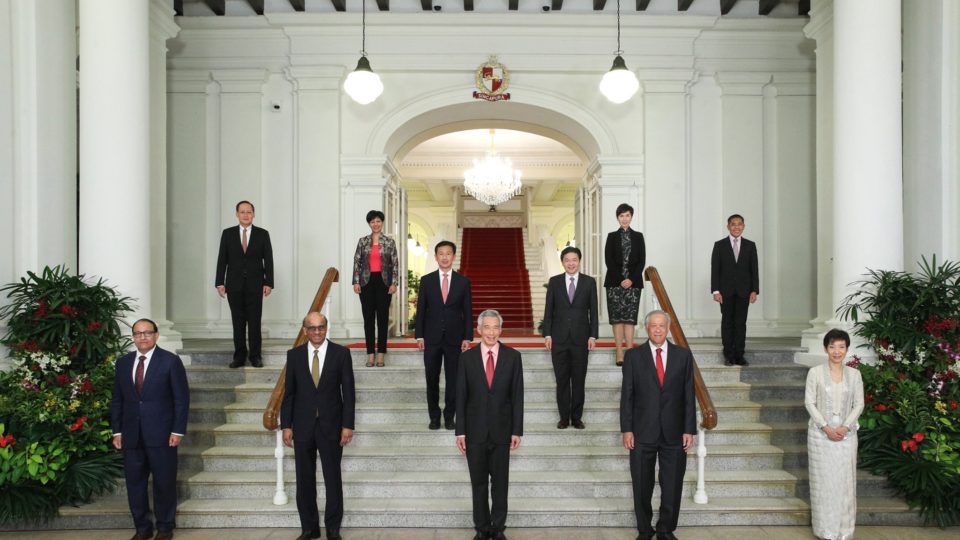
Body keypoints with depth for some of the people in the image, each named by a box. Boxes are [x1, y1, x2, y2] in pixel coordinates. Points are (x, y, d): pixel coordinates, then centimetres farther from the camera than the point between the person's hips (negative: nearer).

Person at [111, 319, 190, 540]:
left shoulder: (170, 361, -3)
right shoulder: (123, 362, 9)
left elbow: (182, 398, -4)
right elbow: (117, 400, 12)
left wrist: (178, 430, -10)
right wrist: (117, 431, 6)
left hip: (161, 434, -4)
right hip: (131, 435, 4)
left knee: (164, 482, 4)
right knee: (134, 482, 8)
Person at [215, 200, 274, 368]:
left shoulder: (262, 234, 5)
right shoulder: (228, 234, 7)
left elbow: (268, 260, 3)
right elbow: (222, 259, 6)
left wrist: (268, 283, -4)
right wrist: (220, 283, -1)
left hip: (255, 285, -1)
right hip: (234, 285, 1)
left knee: (254, 321, 0)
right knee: (238, 321, 4)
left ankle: (255, 356, 7)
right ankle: (239, 356, 10)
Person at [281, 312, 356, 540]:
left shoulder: (341, 353, -2)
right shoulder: (294, 355, 4)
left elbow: (348, 391, -2)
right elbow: (289, 393, 5)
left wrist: (347, 425, -7)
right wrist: (286, 425, 0)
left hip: (331, 425, -2)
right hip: (302, 425, 2)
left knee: (333, 478, 4)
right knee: (304, 479, 7)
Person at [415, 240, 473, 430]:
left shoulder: (463, 281, 3)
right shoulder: (426, 280, 4)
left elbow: (467, 312, 3)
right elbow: (421, 309, 4)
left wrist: (468, 337, -3)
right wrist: (419, 336, -3)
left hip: (454, 338, 0)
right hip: (432, 338, 0)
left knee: (453, 380, 3)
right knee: (432, 379, 5)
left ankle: (449, 417, 14)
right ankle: (434, 417, 16)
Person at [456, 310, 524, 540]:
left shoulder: (512, 356, -1)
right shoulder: (467, 357, 0)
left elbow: (517, 396, -1)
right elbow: (461, 397, 1)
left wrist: (517, 430, -4)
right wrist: (460, 431, -3)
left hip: (501, 430, 0)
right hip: (475, 430, 0)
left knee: (500, 482, 7)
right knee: (478, 482, 8)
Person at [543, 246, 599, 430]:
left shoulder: (589, 282, 3)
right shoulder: (554, 282, 5)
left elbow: (593, 311, 3)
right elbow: (548, 310, 5)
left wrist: (593, 336, -3)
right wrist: (547, 334, -1)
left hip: (580, 338, 0)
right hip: (559, 338, 1)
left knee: (579, 380, 5)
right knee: (562, 380, 5)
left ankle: (577, 417, 15)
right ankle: (564, 417, 14)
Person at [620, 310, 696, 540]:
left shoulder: (683, 355, 4)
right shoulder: (633, 356, 1)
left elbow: (689, 395, 3)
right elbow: (627, 395, 0)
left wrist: (689, 430, -1)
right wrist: (627, 429, -6)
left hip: (673, 433, 1)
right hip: (643, 432, -1)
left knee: (672, 486, 7)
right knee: (642, 486, 8)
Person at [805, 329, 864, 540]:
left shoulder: (854, 374, 4)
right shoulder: (815, 372, -3)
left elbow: (859, 404, 3)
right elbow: (809, 403, -5)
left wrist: (845, 426, -11)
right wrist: (825, 427, -14)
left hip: (846, 434, 2)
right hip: (820, 434, -2)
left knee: (845, 480, 2)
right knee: (823, 480, 2)